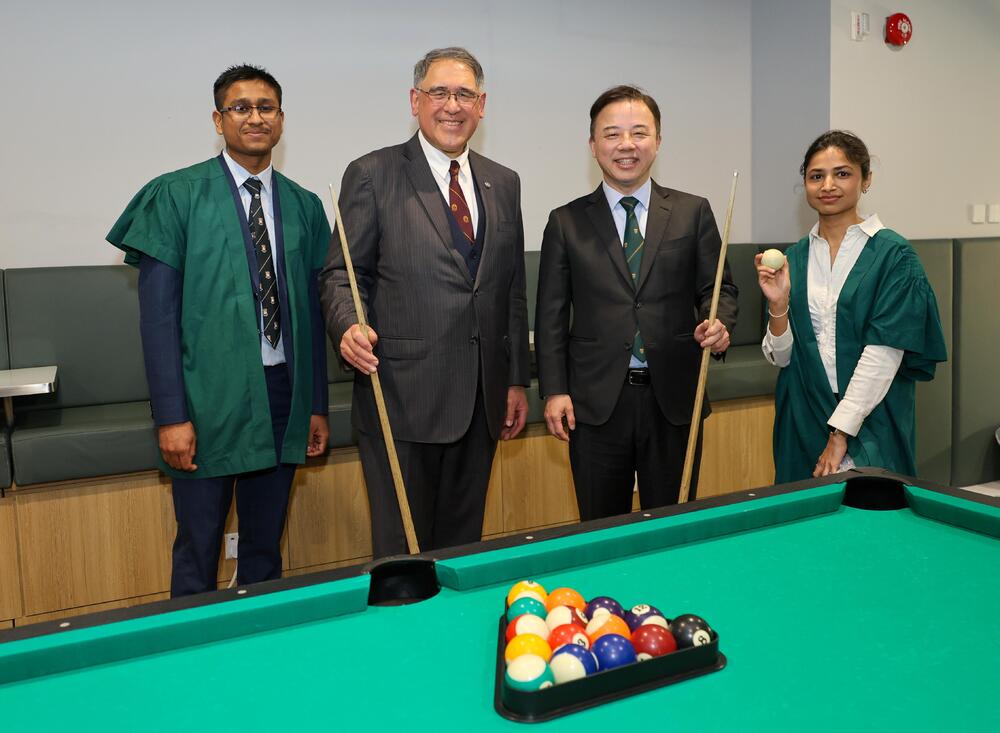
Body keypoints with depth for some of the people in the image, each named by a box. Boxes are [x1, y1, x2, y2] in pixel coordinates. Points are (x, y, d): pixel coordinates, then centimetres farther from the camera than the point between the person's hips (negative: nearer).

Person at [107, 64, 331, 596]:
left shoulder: (304, 207, 9)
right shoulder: (176, 195, -3)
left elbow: (312, 311, 11)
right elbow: (157, 312, -7)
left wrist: (317, 405, 9)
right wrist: (170, 415, -13)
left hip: (282, 397, 4)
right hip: (208, 397, -3)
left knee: (265, 546, 15)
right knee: (198, 551, 6)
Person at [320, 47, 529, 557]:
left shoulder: (503, 184, 12)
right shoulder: (373, 175, -2)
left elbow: (512, 290, 14)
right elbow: (342, 273, -3)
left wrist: (517, 381, 12)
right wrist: (349, 326, -24)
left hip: (480, 399, 5)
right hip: (402, 395, -4)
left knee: (463, 543, 16)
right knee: (401, 549, 5)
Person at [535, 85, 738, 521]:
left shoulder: (693, 212, 6)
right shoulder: (566, 223, 4)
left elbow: (718, 288, 8)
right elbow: (551, 314, 4)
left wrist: (718, 325, -15)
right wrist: (554, 391, -3)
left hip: (673, 399, 1)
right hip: (596, 400, 0)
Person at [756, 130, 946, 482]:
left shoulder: (892, 254, -6)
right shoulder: (793, 258, 7)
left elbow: (885, 352, -13)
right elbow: (781, 357, 5)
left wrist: (841, 431, -16)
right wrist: (778, 304, -13)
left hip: (869, 421, -3)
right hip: (802, 422, 4)